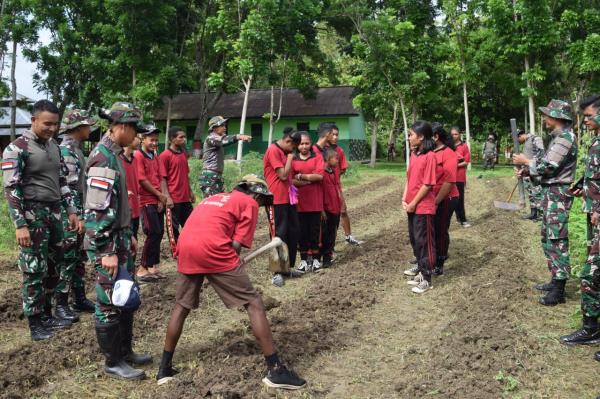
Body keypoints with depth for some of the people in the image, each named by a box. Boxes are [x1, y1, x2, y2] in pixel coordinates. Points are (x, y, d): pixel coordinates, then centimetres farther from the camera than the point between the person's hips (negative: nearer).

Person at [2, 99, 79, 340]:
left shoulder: (54, 146, 11)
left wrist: (71, 210, 13)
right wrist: (20, 224, -19)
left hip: (54, 212, 7)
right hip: (32, 214, -7)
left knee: (52, 267, 11)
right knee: (35, 270, -1)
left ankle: (46, 315, 24)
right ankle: (35, 322, 10)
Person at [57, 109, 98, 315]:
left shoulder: (75, 149, 14)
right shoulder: (66, 151, -16)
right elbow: (69, 187, -22)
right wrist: (78, 216, -22)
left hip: (79, 213, 10)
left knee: (79, 259, 14)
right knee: (67, 260, -3)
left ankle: (80, 299, 23)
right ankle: (61, 304, 6)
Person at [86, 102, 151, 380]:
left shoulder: (113, 154, 13)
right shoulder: (103, 157, -18)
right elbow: (98, 210, -23)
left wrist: (128, 237, 22)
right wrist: (107, 251, -22)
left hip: (119, 240, 10)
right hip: (107, 245, -10)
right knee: (110, 304, 1)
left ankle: (125, 351, 30)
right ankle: (113, 362, 13)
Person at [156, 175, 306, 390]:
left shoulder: (215, 197, 33)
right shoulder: (249, 203, 13)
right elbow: (236, 244, 2)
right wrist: (233, 271, 17)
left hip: (185, 246, 7)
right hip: (212, 248, -7)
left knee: (182, 306, 24)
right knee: (253, 303, 2)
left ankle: (164, 369, 30)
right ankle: (275, 370, 1)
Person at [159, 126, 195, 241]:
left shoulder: (184, 154, 12)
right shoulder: (165, 156, -9)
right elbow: (163, 178, -11)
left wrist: (190, 192, 17)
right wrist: (167, 197, -17)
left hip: (186, 198, 7)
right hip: (173, 199, -7)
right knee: (174, 228, 4)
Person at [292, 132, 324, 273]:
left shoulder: (317, 157, 3)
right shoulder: (292, 160, 4)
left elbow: (320, 176, -10)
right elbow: (291, 180, -6)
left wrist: (301, 176, -8)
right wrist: (310, 180, -12)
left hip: (315, 202, 0)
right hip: (299, 202, 0)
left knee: (315, 230, 5)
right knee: (302, 231, 5)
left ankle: (315, 259, 15)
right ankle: (304, 260, 14)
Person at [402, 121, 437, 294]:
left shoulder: (430, 156, -16)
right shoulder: (413, 155, 10)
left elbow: (427, 184, -18)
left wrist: (413, 203, -14)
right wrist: (404, 199, 2)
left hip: (423, 207, -8)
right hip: (412, 206, 8)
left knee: (424, 242, -1)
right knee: (414, 240, 16)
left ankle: (427, 280, 7)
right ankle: (421, 271, 30)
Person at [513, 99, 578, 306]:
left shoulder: (565, 138, -17)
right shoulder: (559, 137, 15)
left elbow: (547, 166, -20)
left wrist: (526, 161, -6)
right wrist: (527, 170, 6)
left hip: (558, 194, -11)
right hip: (552, 192, 11)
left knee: (557, 240, -8)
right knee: (548, 237, 16)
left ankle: (558, 291, -5)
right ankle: (556, 280, 26)